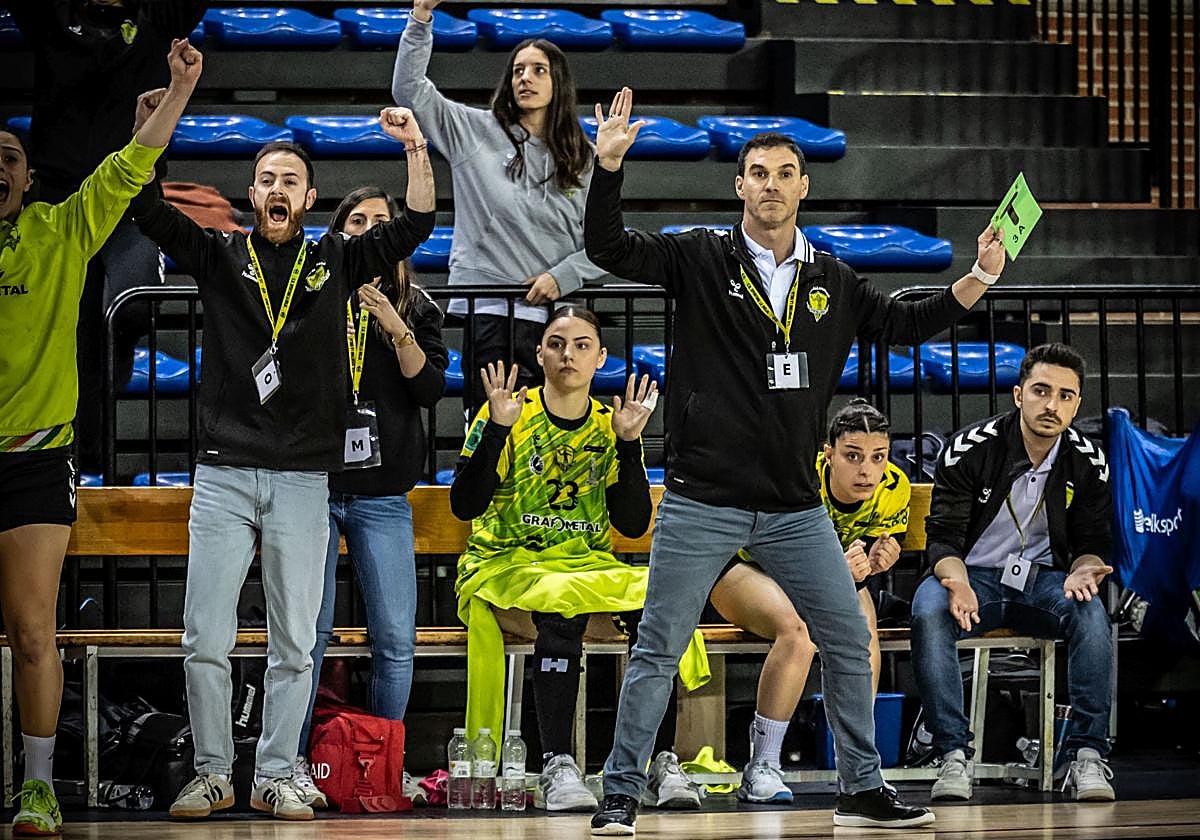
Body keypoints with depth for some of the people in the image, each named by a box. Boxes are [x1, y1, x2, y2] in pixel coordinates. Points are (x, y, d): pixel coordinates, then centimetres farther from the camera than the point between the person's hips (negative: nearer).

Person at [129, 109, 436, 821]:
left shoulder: (337, 263, 10)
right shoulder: (220, 257, 8)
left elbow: (416, 225, 4)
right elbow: (150, 212, -3)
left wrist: (416, 148, -7)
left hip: (304, 479, 1)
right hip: (224, 474, -1)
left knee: (294, 645, 4)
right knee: (206, 640, -2)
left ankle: (277, 777, 11)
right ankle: (213, 774, 8)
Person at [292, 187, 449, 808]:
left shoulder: (413, 304, 13)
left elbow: (431, 389, 1)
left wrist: (396, 329, -11)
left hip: (382, 493, 2)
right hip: (313, 482, -2)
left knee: (396, 639, -2)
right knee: (310, 630, -5)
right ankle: (293, 761, 1)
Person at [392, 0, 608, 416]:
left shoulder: (583, 159, 11)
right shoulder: (478, 132, 9)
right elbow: (409, 90, 3)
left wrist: (561, 276, -7)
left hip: (555, 315, 2)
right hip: (489, 312, -2)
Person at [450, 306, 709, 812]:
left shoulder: (608, 427, 9)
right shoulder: (513, 415, 0)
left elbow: (634, 525, 1)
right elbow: (464, 505, -10)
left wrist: (628, 444, -8)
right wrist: (497, 429, -19)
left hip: (586, 566, 3)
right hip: (504, 567, -3)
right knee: (560, 604, -37)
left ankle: (662, 759, -22)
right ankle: (557, 767, -35)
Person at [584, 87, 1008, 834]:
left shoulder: (833, 283, 9)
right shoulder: (701, 261, -2)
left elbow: (906, 324, 15)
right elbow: (610, 249, -11)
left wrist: (978, 279, 2)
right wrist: (609, 168, -26)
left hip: (795, 506, 4)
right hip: (702, 502, -4)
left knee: (849, 642, 6)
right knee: (659, 650, -1)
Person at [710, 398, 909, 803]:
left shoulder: (894, 489, -18)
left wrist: (872, 564, -36)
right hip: (744, 565, -4)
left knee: (862, 629, -29)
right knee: (799, 629, -36)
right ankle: (761, 770, -28)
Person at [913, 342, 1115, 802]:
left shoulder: (1089, 462, -1)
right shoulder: (968, 450, -9)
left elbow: (1093, 541, 7)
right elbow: (943, 536, -8)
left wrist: (1082, 570, -19)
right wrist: (957, 582, -31)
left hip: (1043, 578, 2)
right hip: (974, 573, -1)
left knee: (1091, 613, -32)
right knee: (928, 613, -35)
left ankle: (1086, 754, -29)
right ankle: (954, 755, -32)